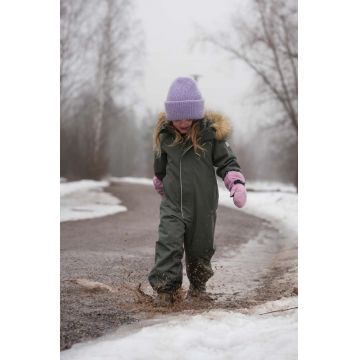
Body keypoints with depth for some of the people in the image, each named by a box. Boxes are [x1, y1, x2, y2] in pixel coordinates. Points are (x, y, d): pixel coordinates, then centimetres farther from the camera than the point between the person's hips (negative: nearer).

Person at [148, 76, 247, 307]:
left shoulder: (211, 133, -10)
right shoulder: (165, 135, -2)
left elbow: (227, 161, -4)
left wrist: (237, 184, -19)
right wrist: (161, 186, 31)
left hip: (203, 203, 0)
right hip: (173, 203, 1)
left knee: (201, 247, 13)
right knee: (169, 244, -13)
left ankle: (198, 286, 33)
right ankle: (165, 289, -6)